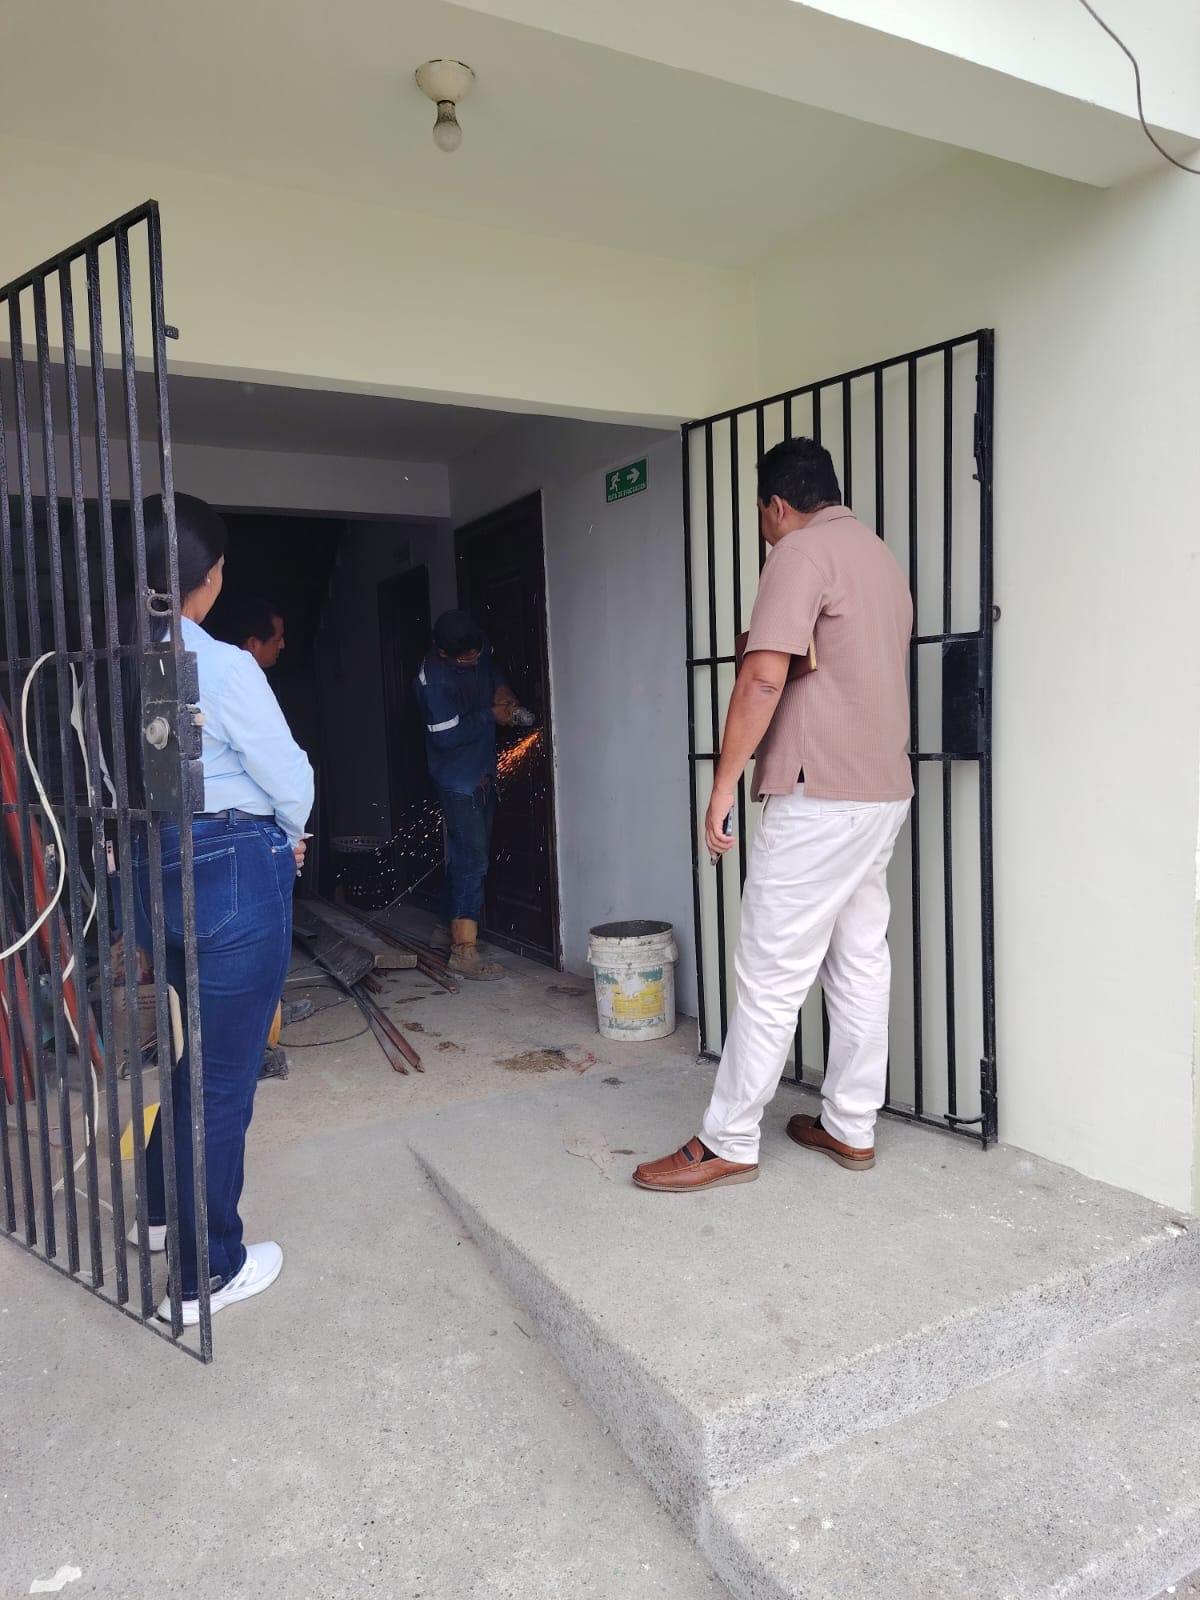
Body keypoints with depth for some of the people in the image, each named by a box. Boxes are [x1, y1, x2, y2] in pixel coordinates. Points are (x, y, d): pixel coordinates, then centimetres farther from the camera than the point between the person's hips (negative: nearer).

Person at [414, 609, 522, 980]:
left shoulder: (480, 650, -1)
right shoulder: (434, 678, -23)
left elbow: (494, 668, 22)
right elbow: (447, 735, -22)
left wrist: (502, 688, 2)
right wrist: (491, 716, -16)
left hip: (481, 771, 8)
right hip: (458, 778, -8)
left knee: (465, 854, 17)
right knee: (473, 858, -12)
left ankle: (452, 927, 32)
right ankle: (464, 949, -10)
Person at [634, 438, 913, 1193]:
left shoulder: (802, 551, -10)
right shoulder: (882, 556, 17)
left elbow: (764, 677, -20)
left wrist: (724, 782, -15)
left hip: (820, 797, -9)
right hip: (884, 791, 9)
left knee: (772, 975, -3)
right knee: (862, 962, 12)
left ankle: (727, 1144, 6)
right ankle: (852, 1126, 22)